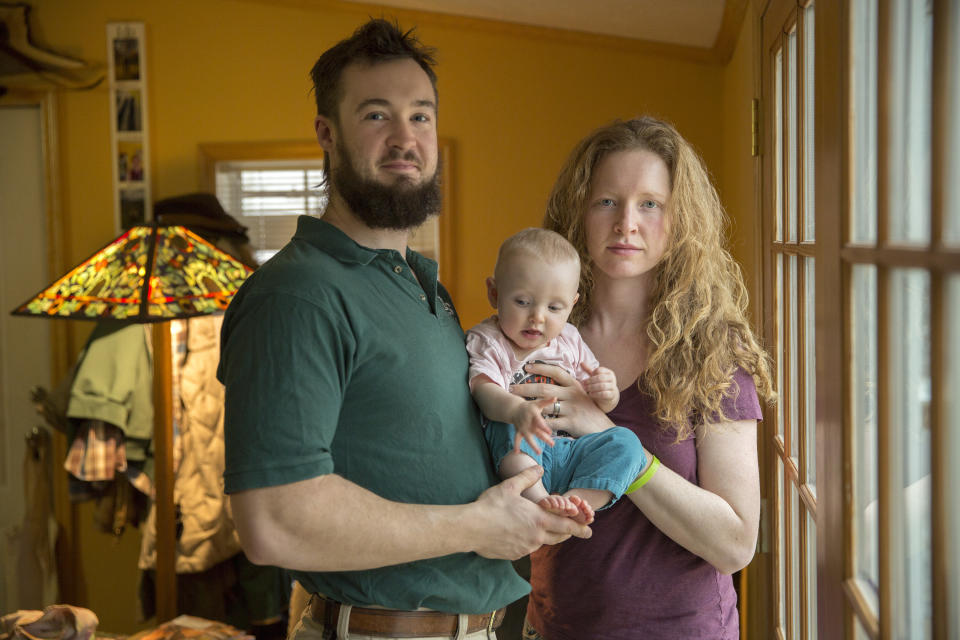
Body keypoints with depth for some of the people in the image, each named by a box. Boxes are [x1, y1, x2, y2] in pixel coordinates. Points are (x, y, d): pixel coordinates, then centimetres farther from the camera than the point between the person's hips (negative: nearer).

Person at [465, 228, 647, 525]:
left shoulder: (568, 341, 13)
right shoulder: (485, 341, -3)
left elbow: (599, 404, 19)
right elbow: (483, 389, -24)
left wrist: (606, 393, -8)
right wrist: (517, 410, -47)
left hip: (571, 451, 5)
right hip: (517, 456, -5)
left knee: (624, 441, -15)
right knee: (508, 428, -33)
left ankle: (580, 499, -34)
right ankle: (537, 499, -44)